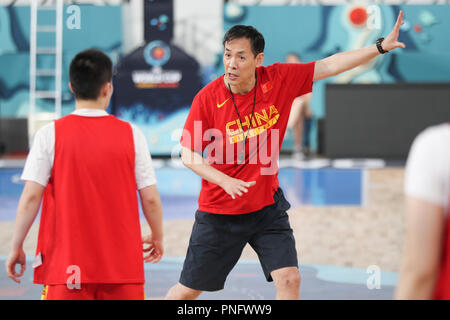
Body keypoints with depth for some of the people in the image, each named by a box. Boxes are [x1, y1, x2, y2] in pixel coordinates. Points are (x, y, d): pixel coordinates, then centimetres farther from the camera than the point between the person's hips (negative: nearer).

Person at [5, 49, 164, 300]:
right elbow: (150, 198, 1)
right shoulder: (131, 134, -1)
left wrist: (17, 247, 4)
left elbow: (31, 197, -7)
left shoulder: (50, 134, -4)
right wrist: (158, 237, 18)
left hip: (67, 264, -1)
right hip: (123, 265, 1)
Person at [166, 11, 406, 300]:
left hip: (267, 206, 2)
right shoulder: (207, 99, -15)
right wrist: (224, 180, -27)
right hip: (219, 210, -2)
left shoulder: (279, 79, -8)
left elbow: (330, 65, -5)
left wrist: (381, 47, -11)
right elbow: (189, 155, -11)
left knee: (290, 279, -9)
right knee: (189, 289, 6)